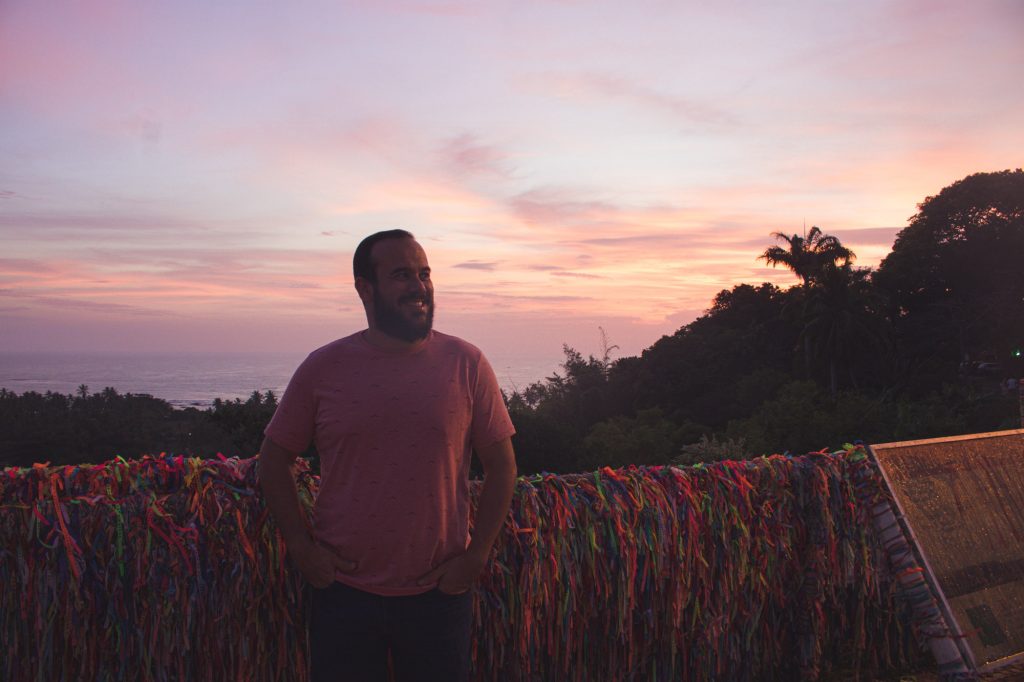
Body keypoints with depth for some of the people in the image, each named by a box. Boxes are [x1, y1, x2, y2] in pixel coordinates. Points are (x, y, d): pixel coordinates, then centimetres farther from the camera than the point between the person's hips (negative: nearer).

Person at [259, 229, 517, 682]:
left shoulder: (466, 364, -3)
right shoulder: (323, 368, -2)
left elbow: (501, 464, 2)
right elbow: (274, 461, 6)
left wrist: (477, 555, -4)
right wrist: (300, 546, -3)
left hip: (440, 593, 0)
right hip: (343, 589, 0)